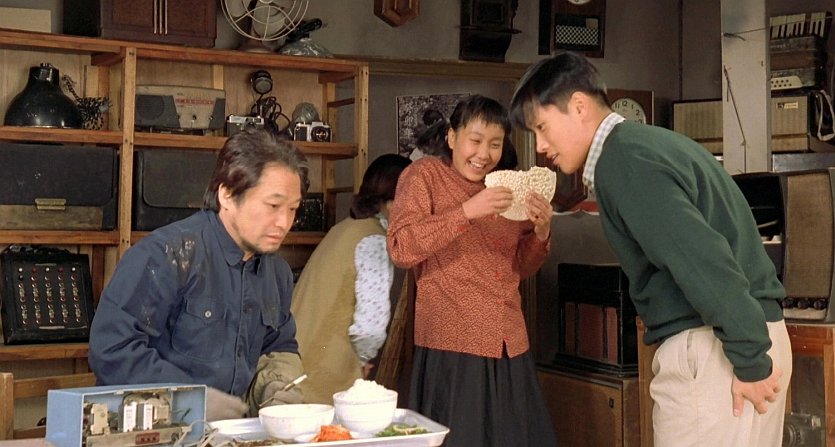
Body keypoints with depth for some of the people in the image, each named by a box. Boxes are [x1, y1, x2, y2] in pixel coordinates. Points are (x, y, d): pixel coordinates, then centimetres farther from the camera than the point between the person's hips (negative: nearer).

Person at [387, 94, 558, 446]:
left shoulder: (504, 189, 18)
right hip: (452, 350, -6)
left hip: (509, 348, 6)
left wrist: (541, 232, 0)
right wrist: (466, 212, -23)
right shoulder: (424, 175, 0)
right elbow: (400, 249, -14)